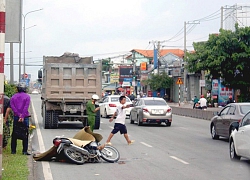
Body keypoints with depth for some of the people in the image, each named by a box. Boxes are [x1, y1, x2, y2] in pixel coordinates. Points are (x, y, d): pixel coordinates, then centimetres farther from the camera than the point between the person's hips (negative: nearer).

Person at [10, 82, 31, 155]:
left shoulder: (13, 96, 7)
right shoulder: (27, 96, -2)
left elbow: (12, 106, -4)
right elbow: (26, 107, -12)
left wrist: (18, 114, -10)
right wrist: (22, 116, -15)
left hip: (16, 117, 3)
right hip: (25, 117, -3)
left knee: (14, 135, 9)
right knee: (25, 135, 2)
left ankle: (13, 150, 8)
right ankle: (25, 151, -2)